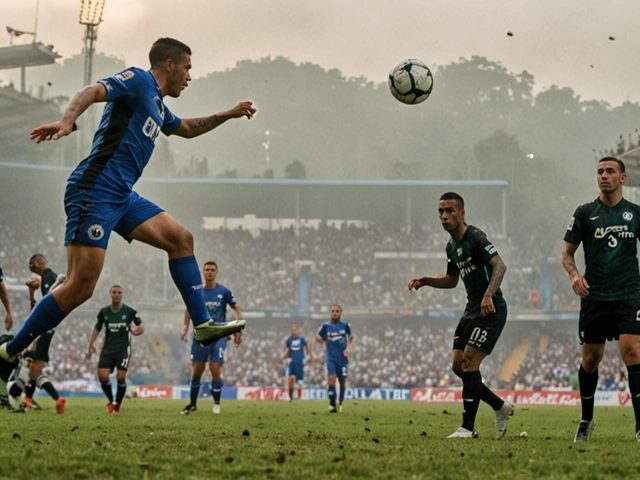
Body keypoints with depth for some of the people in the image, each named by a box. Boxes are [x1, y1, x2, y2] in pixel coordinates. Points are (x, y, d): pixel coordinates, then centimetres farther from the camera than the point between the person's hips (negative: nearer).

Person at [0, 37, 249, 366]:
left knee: (181, 239, 7)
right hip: (95, 190, -10)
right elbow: (92, 92, -22)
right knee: (80, 287, -15)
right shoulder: (139, 80, -3)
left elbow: (187, 129, 47)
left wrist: (227, 115, 44)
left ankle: (202, 325, 8)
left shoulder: (158, 106, 24)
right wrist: (67, 120, -40)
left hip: (122, 197, 10)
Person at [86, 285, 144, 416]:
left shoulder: (129, 311, -4)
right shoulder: (104, 312, 3)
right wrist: (91, 345, 8)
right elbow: (97, 328, 13)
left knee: (121, 377, -13)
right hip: (107, 349, 2)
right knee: (102, 376, -12)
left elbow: (141, 326, 5)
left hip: (123, 349, -2)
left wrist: (138, 330, -13)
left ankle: (117, 406, 7)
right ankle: (111, 401, 16)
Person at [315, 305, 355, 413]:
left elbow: (352, 338, 10)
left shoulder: (345, 325, -3)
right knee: (331, 379, -15)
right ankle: (332, 404, -11)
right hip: (331, 358, -1)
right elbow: (317, 338, 13)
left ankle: (341, 403, 24)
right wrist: (326, 343, 1)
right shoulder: (325, 326, -3)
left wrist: (349, 349, -5)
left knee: (342, 381, 7)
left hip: (343, 358, 1)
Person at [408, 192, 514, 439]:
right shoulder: (452, 246, 14)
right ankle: (501, 407, 20)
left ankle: (468, 427, -11)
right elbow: (451, 280, 27)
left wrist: (488, 294, -39)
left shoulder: (475, 237, -14)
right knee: (458, 366, 5)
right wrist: (424, 281, 11)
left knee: (469, 362, -15)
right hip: (471, 309, 9)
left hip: (491, 310, -9)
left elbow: (499, 266, -25)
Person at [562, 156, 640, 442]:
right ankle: (586, 421, 25)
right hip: (594, 298, 1)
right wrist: (573, 275, -13)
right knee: (590, 359, 6)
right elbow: (567, 252, 7)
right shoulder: (585, 213, 4)